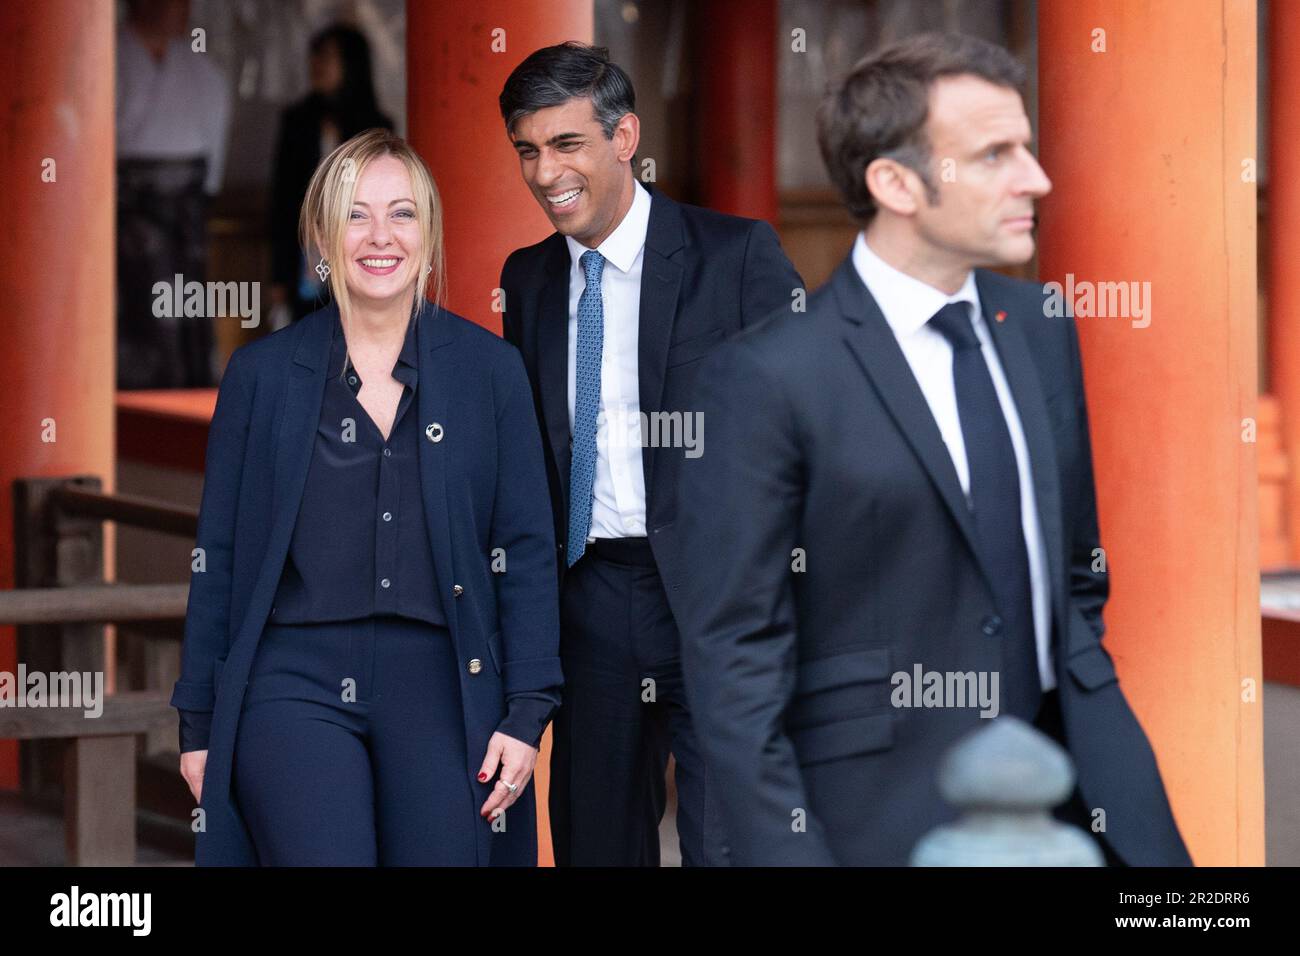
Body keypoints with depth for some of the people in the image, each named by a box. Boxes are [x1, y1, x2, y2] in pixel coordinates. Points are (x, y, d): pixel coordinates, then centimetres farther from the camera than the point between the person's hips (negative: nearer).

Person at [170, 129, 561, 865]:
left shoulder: (489, 369, 7)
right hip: (295, 687, -1)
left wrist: (527, 714, -3)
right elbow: (218, 557, 9)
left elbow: (528, 553, 5)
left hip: (441, 692, 1)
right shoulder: (262, 374, 7)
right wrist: (199, 725, 7)